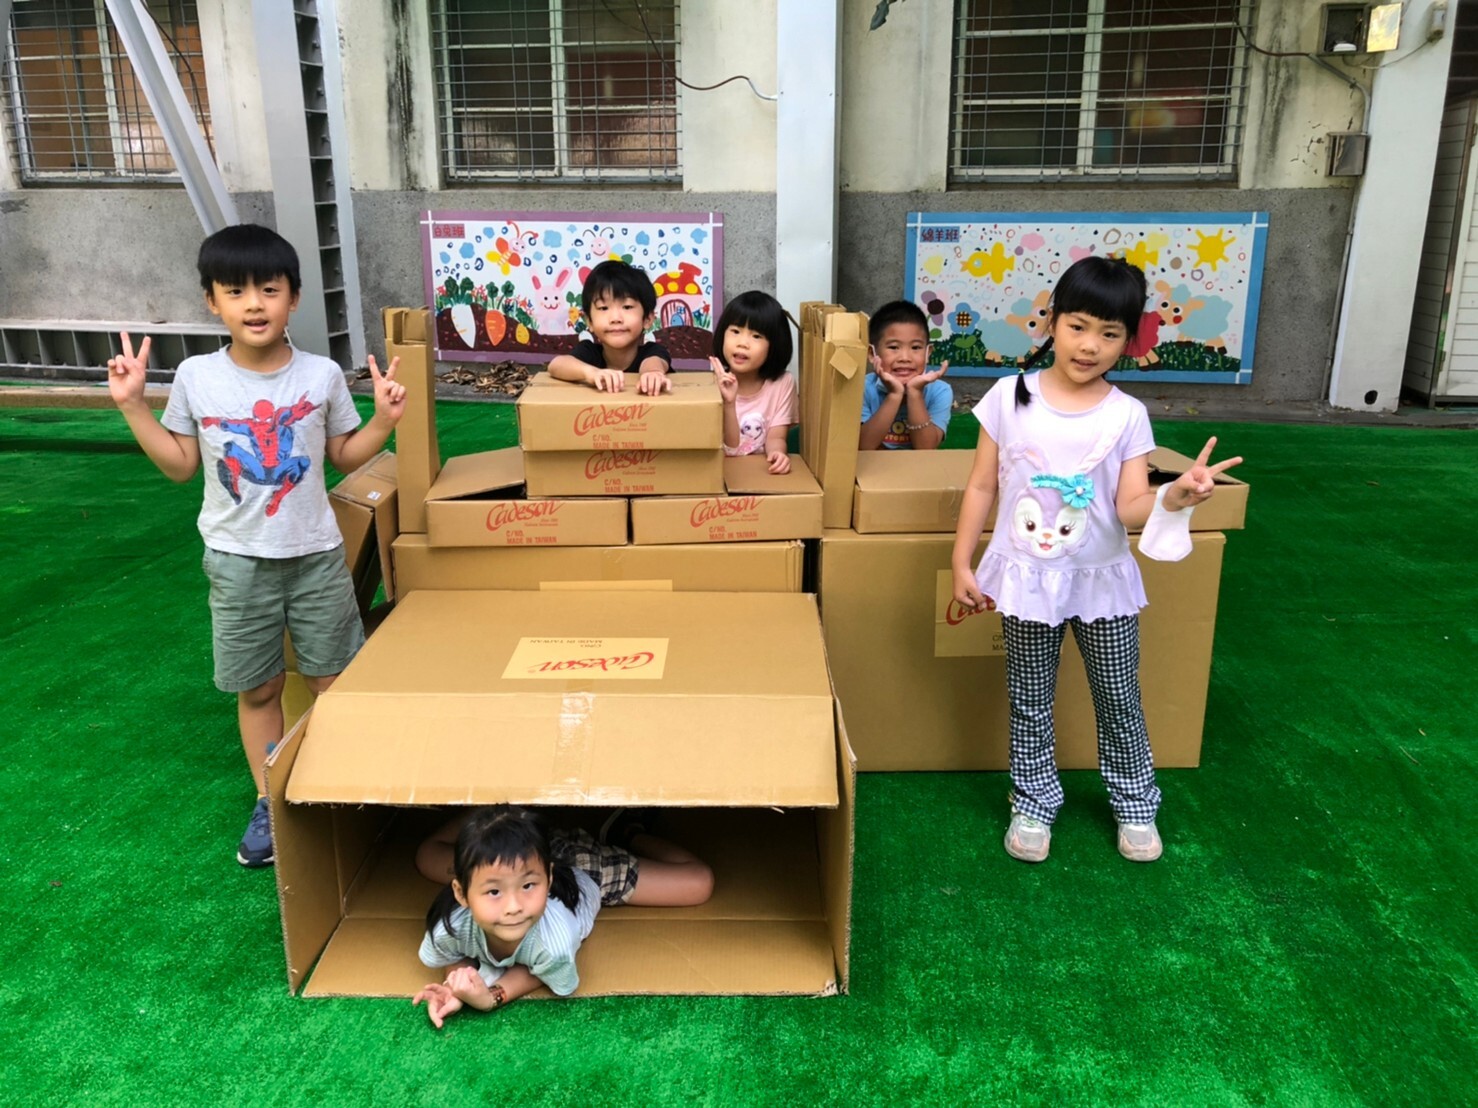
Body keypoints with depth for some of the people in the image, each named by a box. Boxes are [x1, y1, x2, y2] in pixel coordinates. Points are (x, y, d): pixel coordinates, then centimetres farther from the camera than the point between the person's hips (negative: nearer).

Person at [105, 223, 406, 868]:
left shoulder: (322, 375, -7)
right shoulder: (196, 377, -6)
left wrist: (384, 421, -10)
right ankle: (269, 803, 29)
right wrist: (133, 406, -3)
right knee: (257, 688, 12)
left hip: (316, 554, 0)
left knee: (336, 681, 8)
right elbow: (180, 464, 5)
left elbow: (344, 456, 5)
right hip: (237, 562, 1)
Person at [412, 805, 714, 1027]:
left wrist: (491, 997, -38)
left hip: (584, 867, -2)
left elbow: (537, 970, -21)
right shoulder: (448, 927, -39)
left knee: (700, 884, 5)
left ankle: (628, 831, 28)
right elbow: (454, 959, -13)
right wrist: (455, 985, -35)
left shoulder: (554, 943, -46)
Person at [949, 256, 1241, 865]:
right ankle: (1034, 803, 34)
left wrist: (1174, 497, -33)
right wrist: (962, 563, -2)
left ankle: (1135, 804, 36)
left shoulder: (1127, 415, -8)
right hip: (1027, 579, 0)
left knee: (1119, 701, 14)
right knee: (1030, 703, 14)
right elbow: (981, 486, -2)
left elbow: (1130, 508, -12)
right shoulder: (1010, 398, -7)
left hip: (1102, 581, 0)